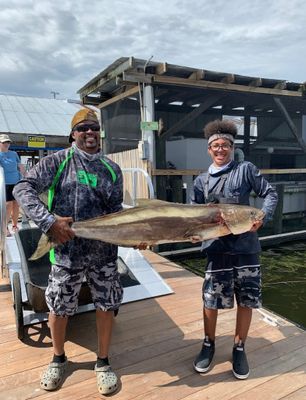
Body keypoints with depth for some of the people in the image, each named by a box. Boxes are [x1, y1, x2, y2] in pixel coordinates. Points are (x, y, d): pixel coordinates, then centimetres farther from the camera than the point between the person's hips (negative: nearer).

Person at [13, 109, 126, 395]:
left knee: (106, 305, 9)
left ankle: (103, 362, 32)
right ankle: (58, 359, 41)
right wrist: (49, 221, -21)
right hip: (66, 249, -2)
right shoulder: (57, 161, -3)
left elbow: (116, 211, 9)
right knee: (59, 307, 13)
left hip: (104, 250, 3)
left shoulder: (112, 169, 7)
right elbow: (23, 189, -10)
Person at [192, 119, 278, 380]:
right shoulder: (201, 181, 7)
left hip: (247, 246, 0)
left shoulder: (245, 169, 2)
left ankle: (239, 348, 31)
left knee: (246, 300, 10)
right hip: (217, 248, 1)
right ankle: (209, 344, 32)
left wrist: (263, 217, -13)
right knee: (211, 299, 7)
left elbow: (270, 193, 2)